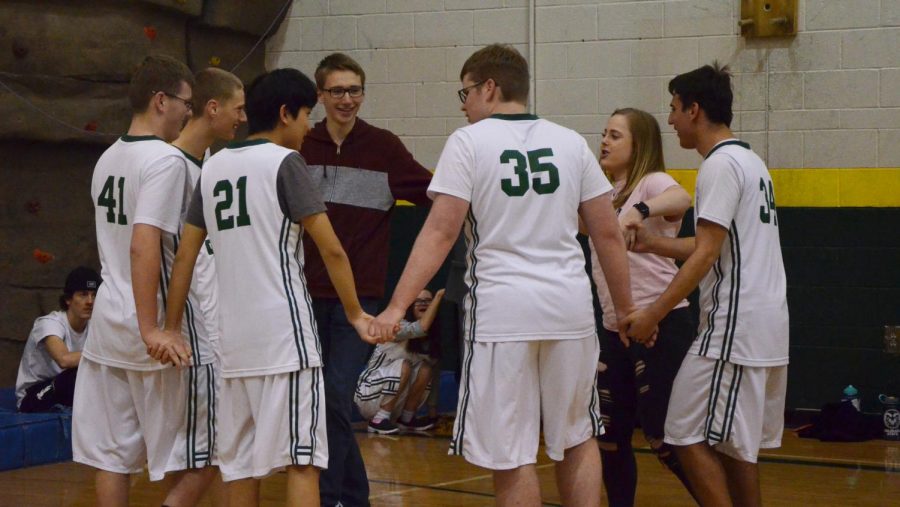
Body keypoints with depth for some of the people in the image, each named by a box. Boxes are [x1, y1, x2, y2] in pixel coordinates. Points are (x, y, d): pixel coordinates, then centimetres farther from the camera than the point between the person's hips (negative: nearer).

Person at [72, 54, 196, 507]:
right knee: (190, 458, 3)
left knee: (112, 456, 8)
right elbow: (144, 246, -24)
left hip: (108, 320, 8)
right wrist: (152, 332, -25)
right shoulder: (166, 159, -14)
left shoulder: (108, 159, 12)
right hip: (155, 323, -8)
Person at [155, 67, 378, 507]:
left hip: (234, 336, 7)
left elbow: (185, 256, 13)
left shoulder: (213, 167, 13)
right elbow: (331, 249, -9)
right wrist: (355, 314, 0)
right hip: (283, 328, -7)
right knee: (302, 457, -6)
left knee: (240, 463, 11)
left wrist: (170, 328, 16)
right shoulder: (284, 161, -5)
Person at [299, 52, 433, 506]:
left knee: (336, 398, -11)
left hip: (360, 294, -3)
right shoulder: (300, 148, 4)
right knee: (322, 401, 10)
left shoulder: (384, 147, -3)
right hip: (309, 293, 3)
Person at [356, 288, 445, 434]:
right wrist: (438, 296, -31)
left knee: (426, 368, -8)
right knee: (403, 365, -28)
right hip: (368, 395, -7)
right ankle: (379, 420, -21)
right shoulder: (398, 326, -17)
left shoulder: (428, 339, 7)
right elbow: (422, 327, -35)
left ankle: (407, 418, 0)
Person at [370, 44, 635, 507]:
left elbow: (440, 232, -10)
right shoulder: (570, 142, 9)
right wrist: (625, 308, 19)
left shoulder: (468, 141, -2)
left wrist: (397, 307, -11)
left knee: (512, 455, 3)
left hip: (502, 310, -4)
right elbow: (608, 233, 10)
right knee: (577, 439, 20)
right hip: (570, 306, 4)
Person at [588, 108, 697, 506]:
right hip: (614, 328, 9)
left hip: (660, 325, -8)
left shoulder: (652, 182, -9)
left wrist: (637, 212, -51)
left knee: (663, 437, -8)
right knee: (609, 435, 11)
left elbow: (681, 199, -33)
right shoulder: (607, 193, 16)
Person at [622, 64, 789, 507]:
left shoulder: (720, 164, -12)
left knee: (690, 437, -7)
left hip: (735, 325, -10)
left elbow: (706, 255, -17)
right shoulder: (750, 161, 18)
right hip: (766, 324, 10)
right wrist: (653, 244, 20)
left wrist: (653, 313, -15)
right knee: (733, 443, 14)